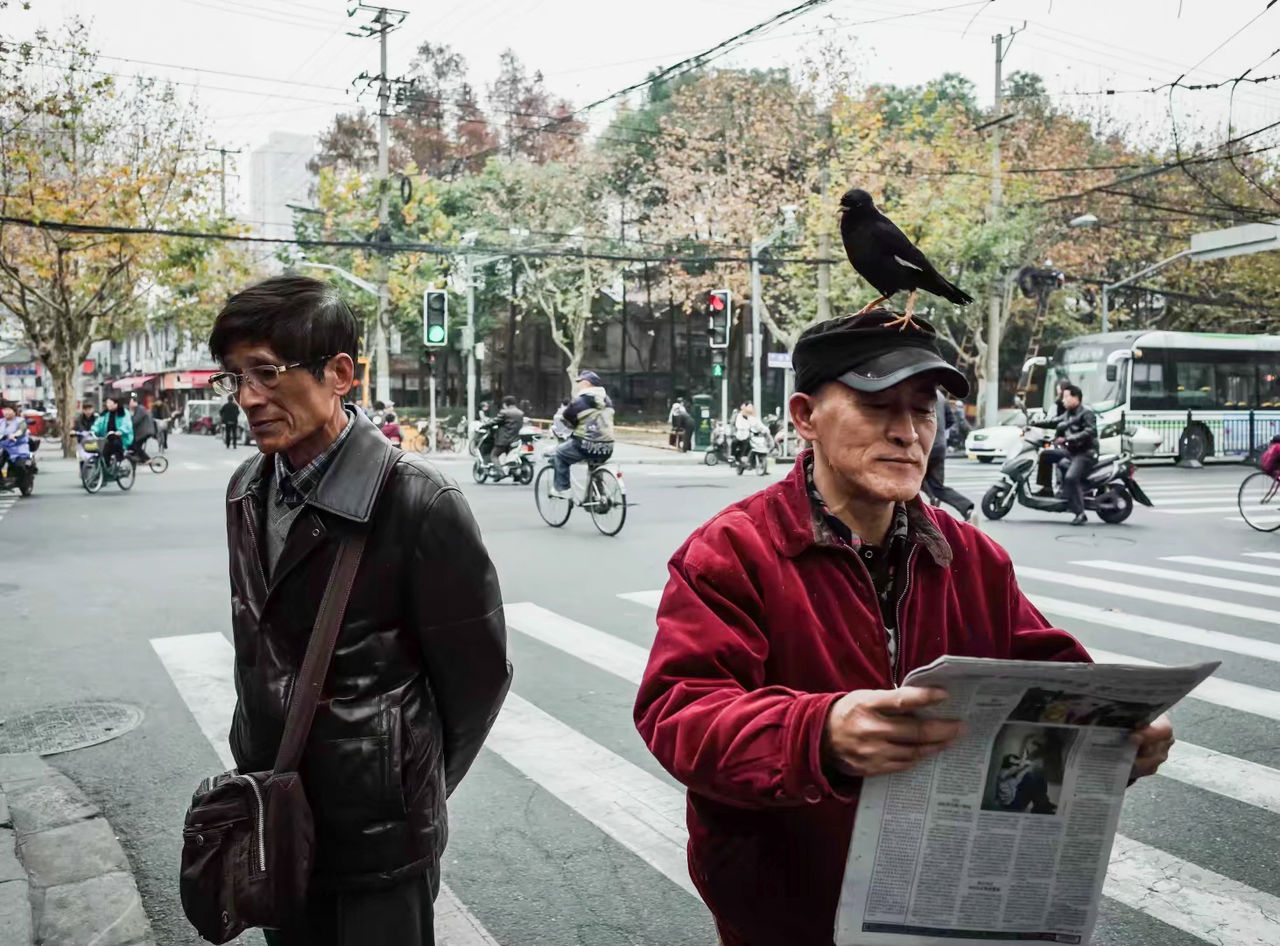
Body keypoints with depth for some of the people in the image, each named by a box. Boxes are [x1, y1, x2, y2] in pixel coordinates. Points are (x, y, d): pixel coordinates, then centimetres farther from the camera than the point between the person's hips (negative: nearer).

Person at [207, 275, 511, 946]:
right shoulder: (246, 490, 1)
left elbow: (477, 671, -11)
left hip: (379, 838, -6)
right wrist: (257, 758, 13)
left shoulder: (418, 502, -21)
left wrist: (413, 785, 1)